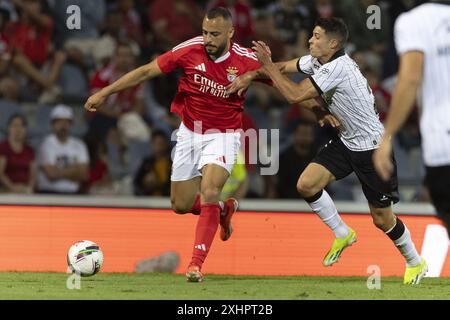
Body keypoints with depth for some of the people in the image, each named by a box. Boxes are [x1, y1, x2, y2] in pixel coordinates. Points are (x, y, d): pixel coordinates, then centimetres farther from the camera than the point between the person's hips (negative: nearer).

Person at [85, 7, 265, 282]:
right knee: (181, 205, 9)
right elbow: (147, 71, -8)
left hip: (222, 136, -3)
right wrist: (105, 92, -8)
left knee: (209, 193, -25)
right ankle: (224, 209, 40)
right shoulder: (190, 50, -15)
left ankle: (197, 264, -20)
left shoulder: (246, 61, -17)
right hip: (189, 133, 3)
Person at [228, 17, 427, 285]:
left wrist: (267, 65, -19)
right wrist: (249, 76, -3)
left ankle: (415, 263, 24)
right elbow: (283, 68, 11)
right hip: (346, 141, 8)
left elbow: (294, 94, -27)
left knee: (382, 218, 0)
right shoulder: (316, 61, 0)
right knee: (306, 185, -9)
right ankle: (343, 235, 12)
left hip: (372, 148, -8)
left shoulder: (337, 67, -27)